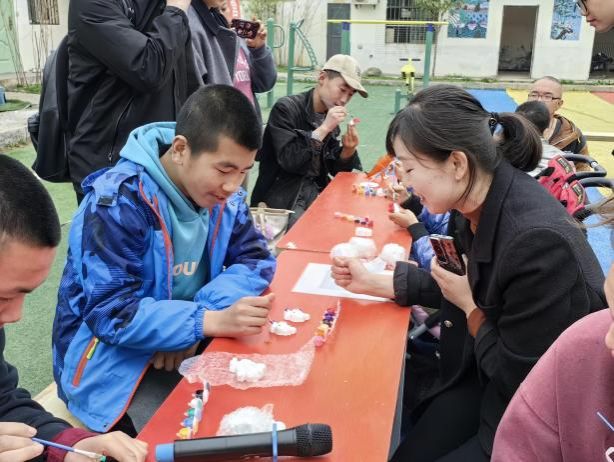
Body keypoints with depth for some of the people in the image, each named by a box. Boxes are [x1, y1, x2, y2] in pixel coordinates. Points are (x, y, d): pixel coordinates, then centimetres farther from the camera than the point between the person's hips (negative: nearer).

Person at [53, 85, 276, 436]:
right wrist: (210, 321, -38)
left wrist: (198, 321, -21)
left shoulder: (223, 195, -4)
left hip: (189, 344, 6)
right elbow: (112, 314, -26)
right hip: (114, 358, -6)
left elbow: (256, 259, -5)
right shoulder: (118, 202, -24)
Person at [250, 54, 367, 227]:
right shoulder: (286, 108, -12)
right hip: (282, 200, -6)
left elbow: (334, 169, 8)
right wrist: (323, 128, -23)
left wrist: (348, 150, -12)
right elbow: (289, 161, -22)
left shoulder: (330, 117, 7)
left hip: (316, 193, 6)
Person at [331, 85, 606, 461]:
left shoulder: (538, 240, -34)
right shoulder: (474, 207, -9)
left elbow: (520, 380, -23)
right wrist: (372, 282, 3)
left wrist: (469, 307, -17)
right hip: (486, 379, 7)